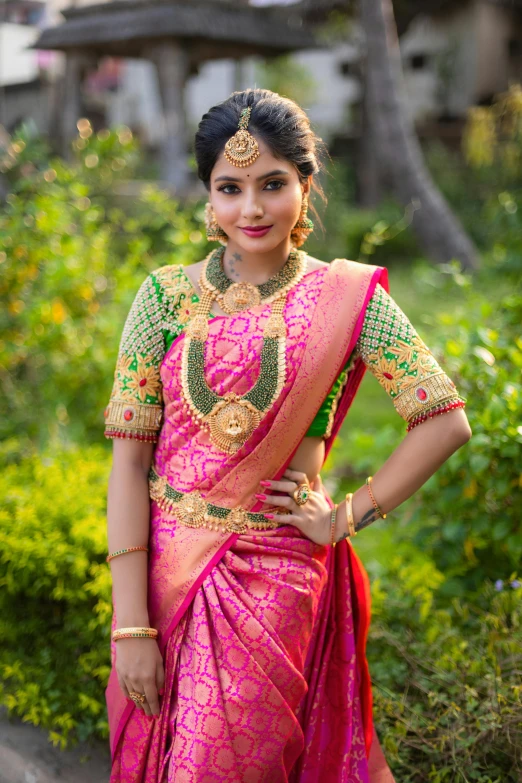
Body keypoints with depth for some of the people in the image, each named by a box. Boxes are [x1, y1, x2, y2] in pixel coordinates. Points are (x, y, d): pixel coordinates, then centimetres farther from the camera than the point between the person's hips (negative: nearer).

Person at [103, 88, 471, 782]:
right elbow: (129, 458, -6)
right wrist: (131, 624, -10)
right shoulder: (166, 295, -4)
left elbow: (446, 422, -5)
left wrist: (349, 516, -7)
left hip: (277, 580, -2)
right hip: (166, 568, 2)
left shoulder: (346, 297, -6)